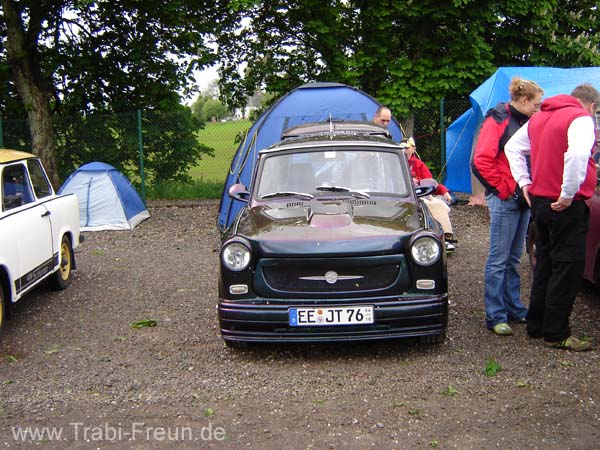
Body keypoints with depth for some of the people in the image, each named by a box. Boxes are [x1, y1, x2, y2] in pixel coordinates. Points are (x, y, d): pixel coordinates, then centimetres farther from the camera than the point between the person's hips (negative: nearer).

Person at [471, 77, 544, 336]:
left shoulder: (525, 122, 14)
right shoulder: (498, 121, -11)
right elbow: (480, 161, -18)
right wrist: (503, 188, -13)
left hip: (523, 198, 8)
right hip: (505, 199, -8)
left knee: (513, 259, 16)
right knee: (499, 260, -3)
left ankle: (514, 309, 25)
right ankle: (495, 317, 3)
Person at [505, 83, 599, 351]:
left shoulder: (539, 118, 15)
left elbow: (513, 147, 21)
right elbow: (577, 155, -29)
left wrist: (524, 182, 14)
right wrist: (568, 193, -22)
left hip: (539, 199, 8)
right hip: (566, 206, -8)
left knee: (545, 264, 17)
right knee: (568, 269, -1)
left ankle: (536, 325, 25)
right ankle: (556, 334, 3)